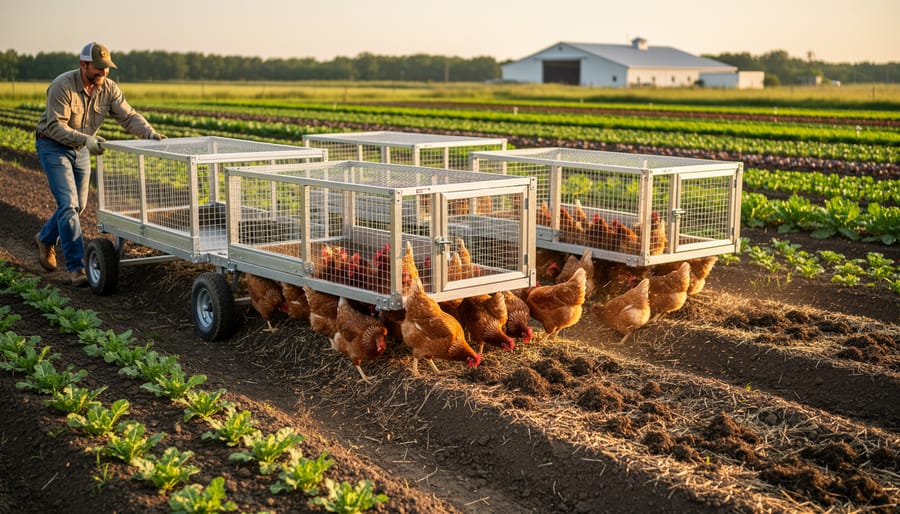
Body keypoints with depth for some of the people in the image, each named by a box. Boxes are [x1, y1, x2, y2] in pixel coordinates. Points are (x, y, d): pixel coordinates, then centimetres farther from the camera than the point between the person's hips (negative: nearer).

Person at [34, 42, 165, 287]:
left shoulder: (109, 88, -9)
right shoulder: (63, 86, -25)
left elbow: (129, 116, -13)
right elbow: (55, 126, -28)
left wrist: (150, 133, -32)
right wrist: (86, 139, -41)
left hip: (81, 148, 6)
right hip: (53, 145, -6)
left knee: (78, 204, 12)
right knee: (68, 204, -15)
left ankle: (45, 238, 40)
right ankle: (76, 267, -12)